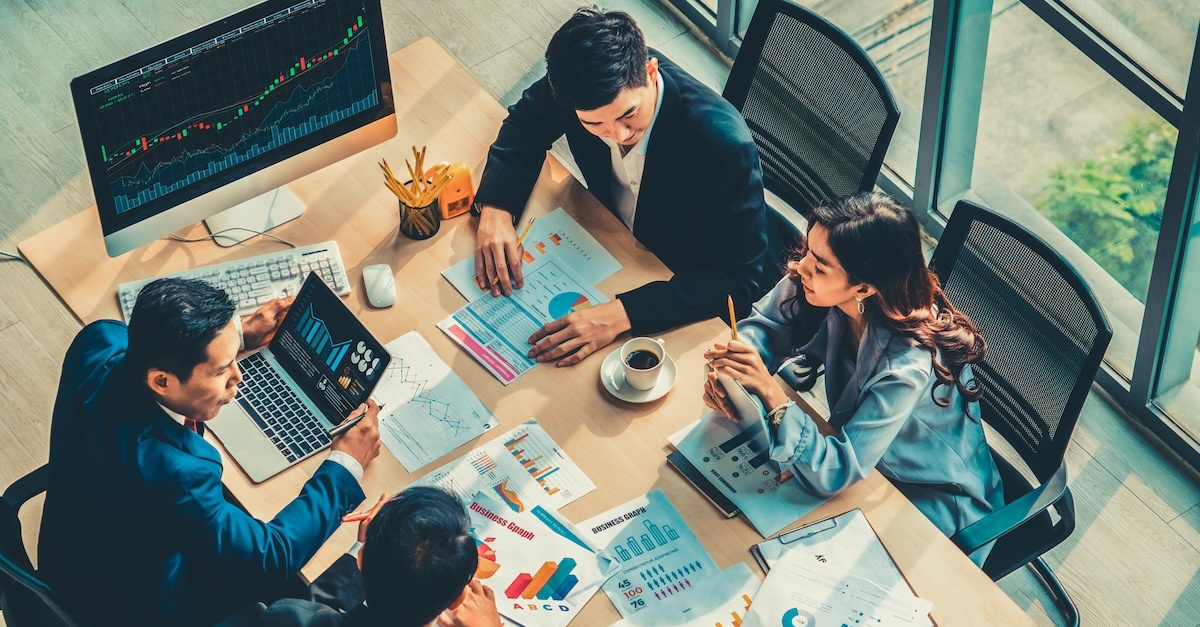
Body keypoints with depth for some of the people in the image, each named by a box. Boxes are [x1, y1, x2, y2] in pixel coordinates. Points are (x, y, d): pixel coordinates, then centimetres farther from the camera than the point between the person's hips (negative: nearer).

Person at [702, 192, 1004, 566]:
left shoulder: (910, 363, -38)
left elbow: (834, 474, -37)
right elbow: (764, 326, -3)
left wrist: (770, 392, -46)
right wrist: (728, 371, -24)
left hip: (934, 504, -6)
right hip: (863, 459, 6)